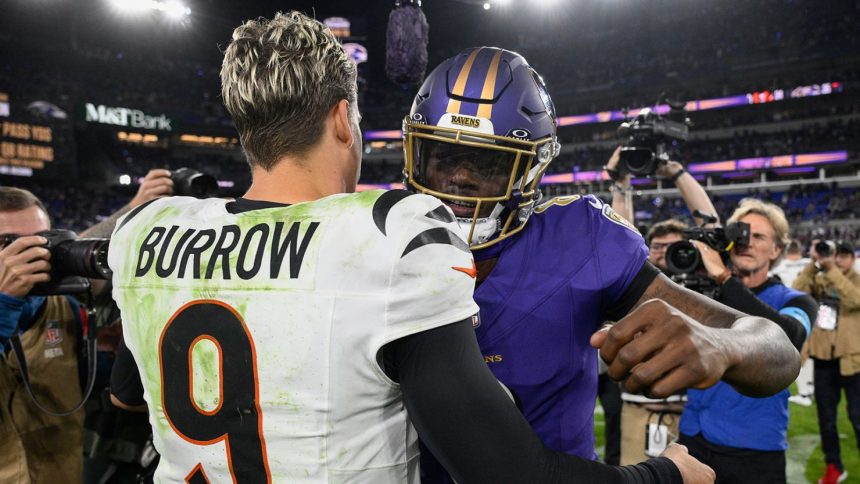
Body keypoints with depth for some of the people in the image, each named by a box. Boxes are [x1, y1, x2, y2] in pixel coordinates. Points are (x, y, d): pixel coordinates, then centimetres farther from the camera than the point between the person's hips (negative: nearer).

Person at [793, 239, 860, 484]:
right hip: (824, 358, 3)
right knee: (826, 417, 12)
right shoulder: (819, 280, 6)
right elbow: (798, 291, -13)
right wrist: (813, 263, -19)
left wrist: (831, 269, -29)